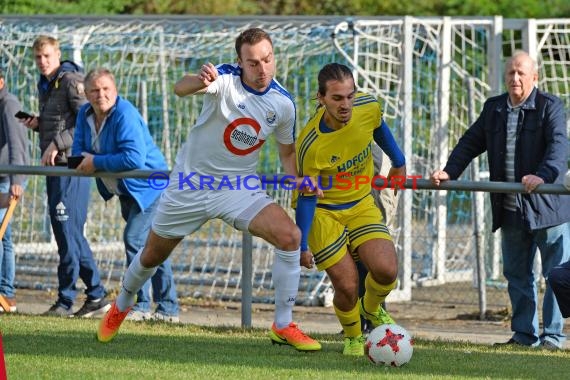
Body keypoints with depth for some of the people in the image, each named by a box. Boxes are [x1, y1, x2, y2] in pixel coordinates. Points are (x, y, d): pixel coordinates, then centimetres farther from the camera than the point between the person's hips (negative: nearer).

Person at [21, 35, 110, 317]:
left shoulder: (71, 80, -9)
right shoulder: (45, 85, 19)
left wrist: (57, 143, -19)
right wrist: (38, 124, 8)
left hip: (71, 164, -10)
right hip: (55, 166, 10)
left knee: (67, 229, -9)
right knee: (70, 232, 10)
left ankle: (66, 299, -5)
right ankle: (96, 295, 14)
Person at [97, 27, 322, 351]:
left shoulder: (283, 103, -8)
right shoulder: (226, 79, -21)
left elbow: (288, 152, 10)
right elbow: (180, 89, -43)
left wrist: (297, 181, -9)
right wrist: (199, 82, -66)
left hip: (240, 188, 2)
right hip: (193, 182, -2)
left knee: (290, 236, -22)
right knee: (153, 255, 14)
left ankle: (283, 326, -9)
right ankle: (121, 306, 47)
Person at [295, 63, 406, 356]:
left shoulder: (368, 107, -18)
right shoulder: (311, 144, -29)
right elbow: (307, 197, -18)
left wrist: (399, 162, 21)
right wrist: (301, 246, -19)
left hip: (361, 204, 4)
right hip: (323, 211, -4)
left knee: (386, 271, -15)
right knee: (347, 286, -12)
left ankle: (372, 309, 21)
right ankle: (353, 337, 21)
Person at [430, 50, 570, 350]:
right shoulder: (493, 108, 11)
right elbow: (471, 142, 14)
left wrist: (543, 175, -38)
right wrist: (449, 171, -1)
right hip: (510, 209, 6)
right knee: (517, 274, 10)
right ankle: (525, 334, 18)